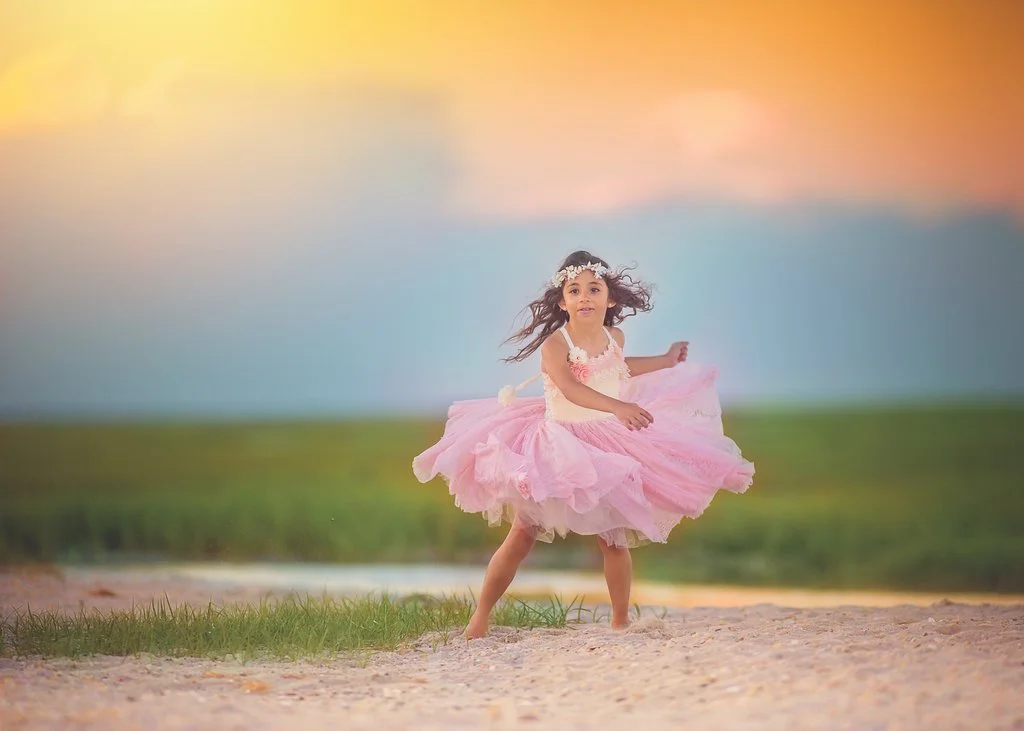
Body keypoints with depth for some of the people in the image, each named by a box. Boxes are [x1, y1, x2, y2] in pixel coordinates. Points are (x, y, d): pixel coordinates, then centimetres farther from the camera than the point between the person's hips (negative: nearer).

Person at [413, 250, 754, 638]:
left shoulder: (615, 338, 3)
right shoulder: (555, 344, -17)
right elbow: (569, 388, -35)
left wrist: (668, 361, 35)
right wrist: (617, 407, -48)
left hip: (608, 447, 4)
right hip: (557, 446, -4)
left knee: (613, 539, 1)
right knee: (521, 536, -2)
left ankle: (621, 619, 16)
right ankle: (481, 615, 9)